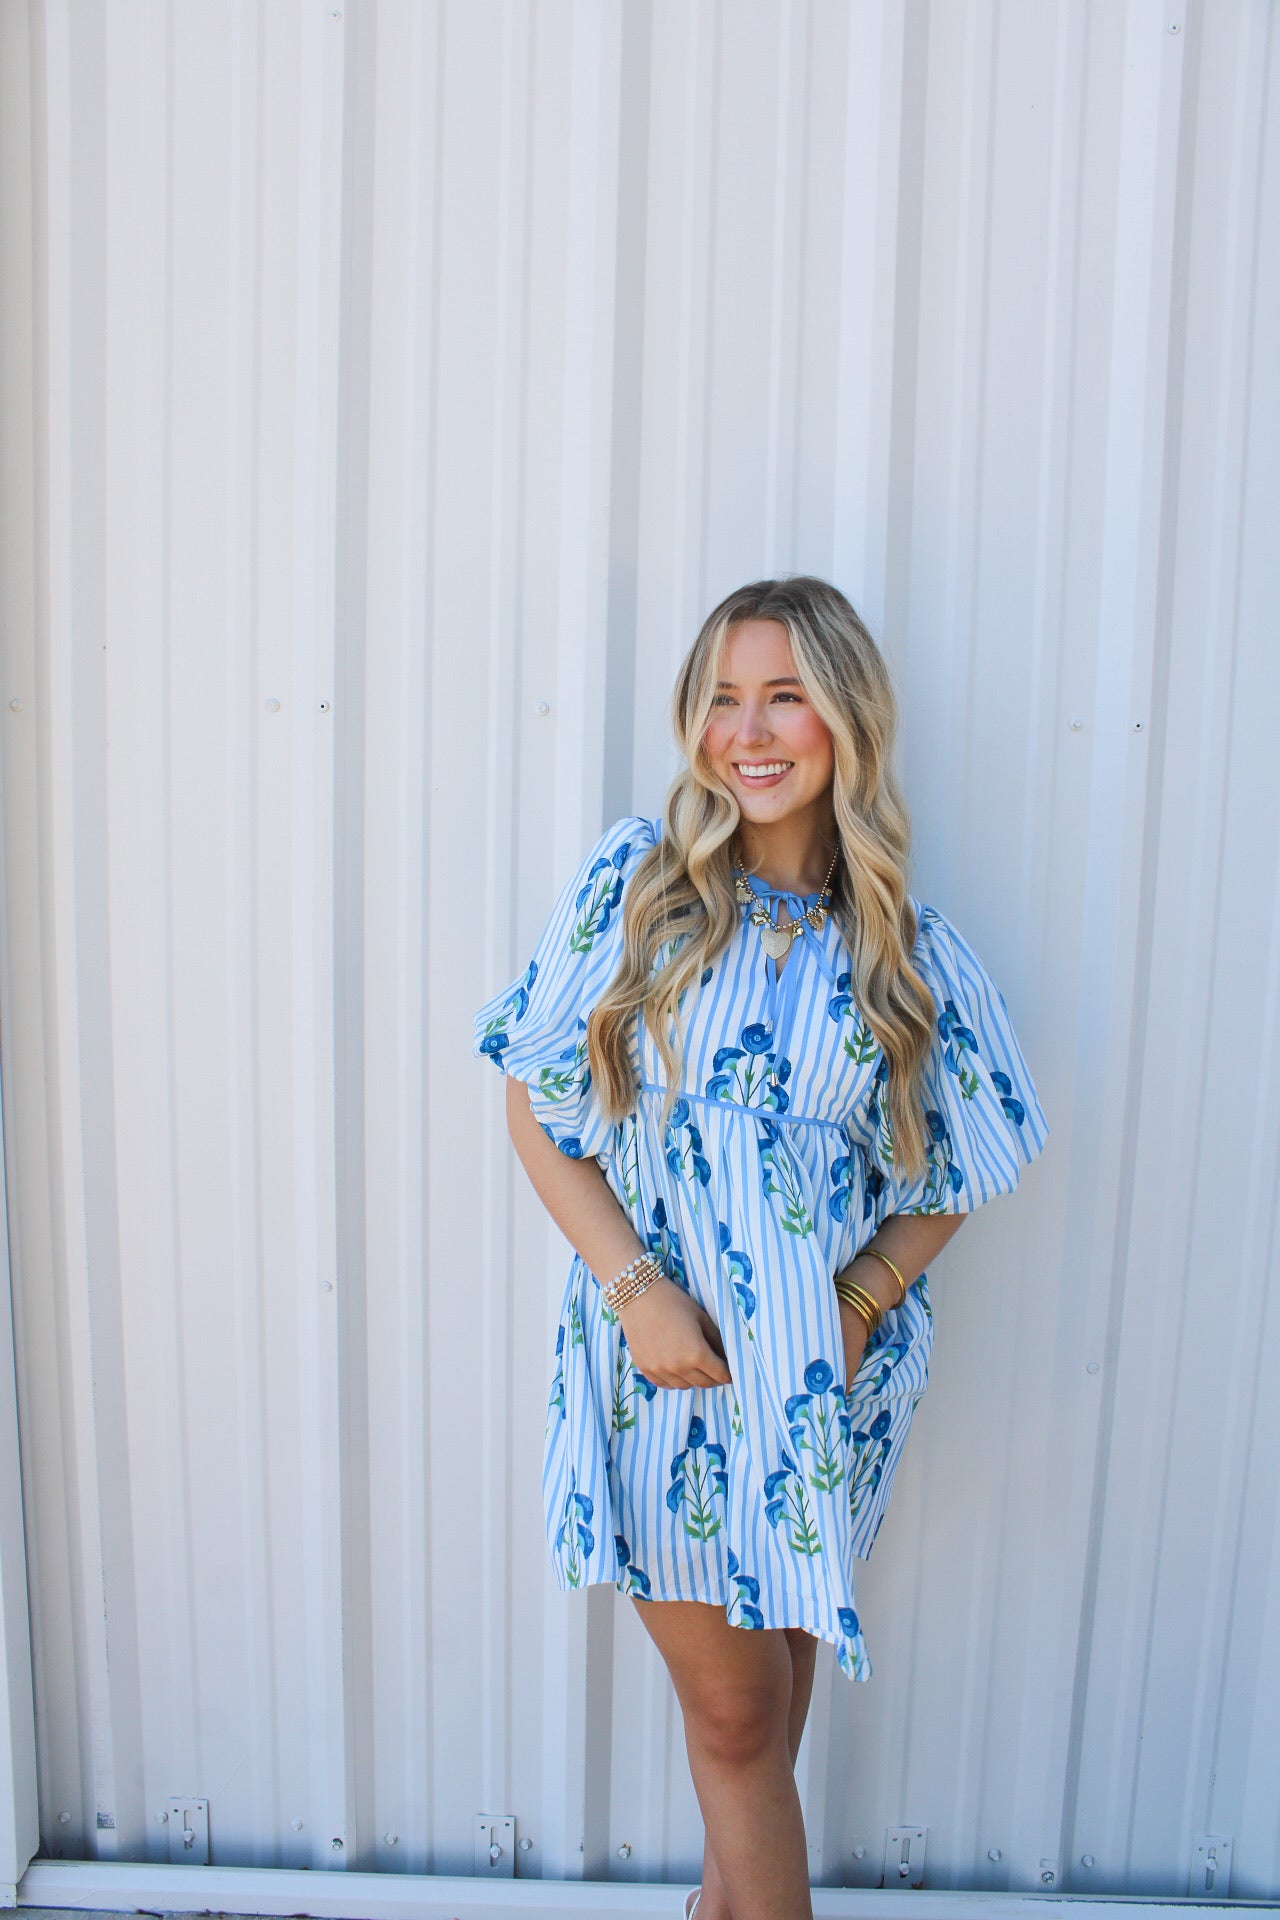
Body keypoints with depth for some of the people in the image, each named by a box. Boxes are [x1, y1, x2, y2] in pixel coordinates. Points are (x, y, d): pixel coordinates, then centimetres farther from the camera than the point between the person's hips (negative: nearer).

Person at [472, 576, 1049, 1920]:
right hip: (662, 1361, -2)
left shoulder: (912, 952, -2)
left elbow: (949, 1177, 5)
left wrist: (861, 1299, -11)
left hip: (827, 1371, 2)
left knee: (776, 1664, 22)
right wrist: (637, 1288, -13)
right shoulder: (633, 878, -7)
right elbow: (536, 1103, -6)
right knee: (734, 1704, 10)